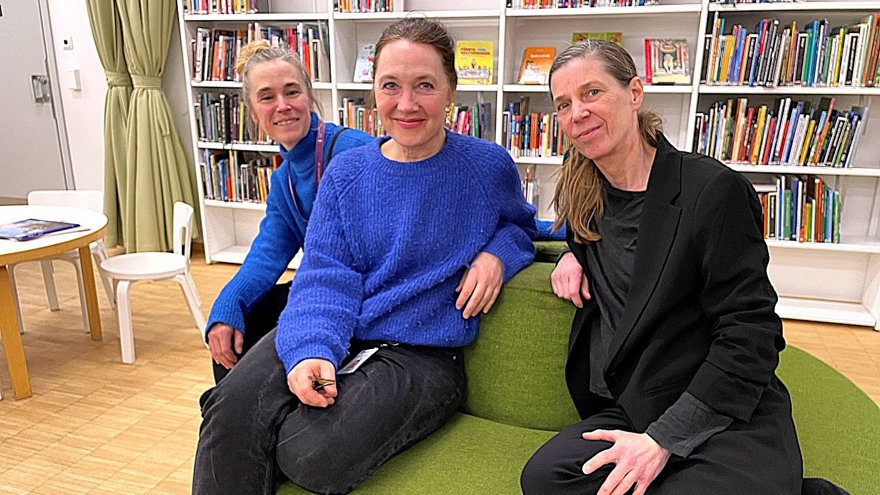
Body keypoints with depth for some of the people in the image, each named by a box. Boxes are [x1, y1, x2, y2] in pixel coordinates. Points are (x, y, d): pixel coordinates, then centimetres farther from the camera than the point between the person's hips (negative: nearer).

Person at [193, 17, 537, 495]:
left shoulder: (489, 166, 1)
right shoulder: (346, 170, 6)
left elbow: (520, 224, 21)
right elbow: (325, 275, -1)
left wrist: (497, 252, -4)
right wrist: (311, 348, -21)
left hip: (421, 354, -2)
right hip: (336, 337, 2)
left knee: (313, 451, -25)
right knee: (231, 410, -24)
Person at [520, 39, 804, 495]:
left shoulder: (714, 189, -10)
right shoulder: (585, 192, 8)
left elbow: (750, 335, -12)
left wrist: (663, 438, -18)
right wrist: (572, 254, 7)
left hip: (727, 419, -4)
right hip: (627, 414, 5)